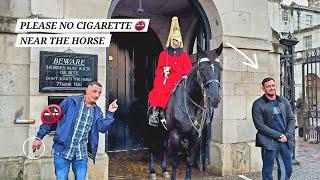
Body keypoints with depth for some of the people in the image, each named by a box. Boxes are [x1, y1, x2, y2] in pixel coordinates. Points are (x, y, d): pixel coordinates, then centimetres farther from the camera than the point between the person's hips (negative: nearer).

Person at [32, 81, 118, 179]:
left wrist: (110, 113, -12)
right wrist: (39, 137, -2)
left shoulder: (97, 111, 9)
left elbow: (102, 128, -3)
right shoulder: (71, 101, -4)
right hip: (62, 150, -3)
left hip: (81, 155, 3)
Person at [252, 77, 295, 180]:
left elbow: (291, 119, 11)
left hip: (286, 141, 5)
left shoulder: (284, 101, 12)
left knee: (287, 170, 10)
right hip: (269, 142, -4)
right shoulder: (258, 104, -4)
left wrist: (287, 135, -5)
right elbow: (260, 125, -10)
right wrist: (278, 135, -13)